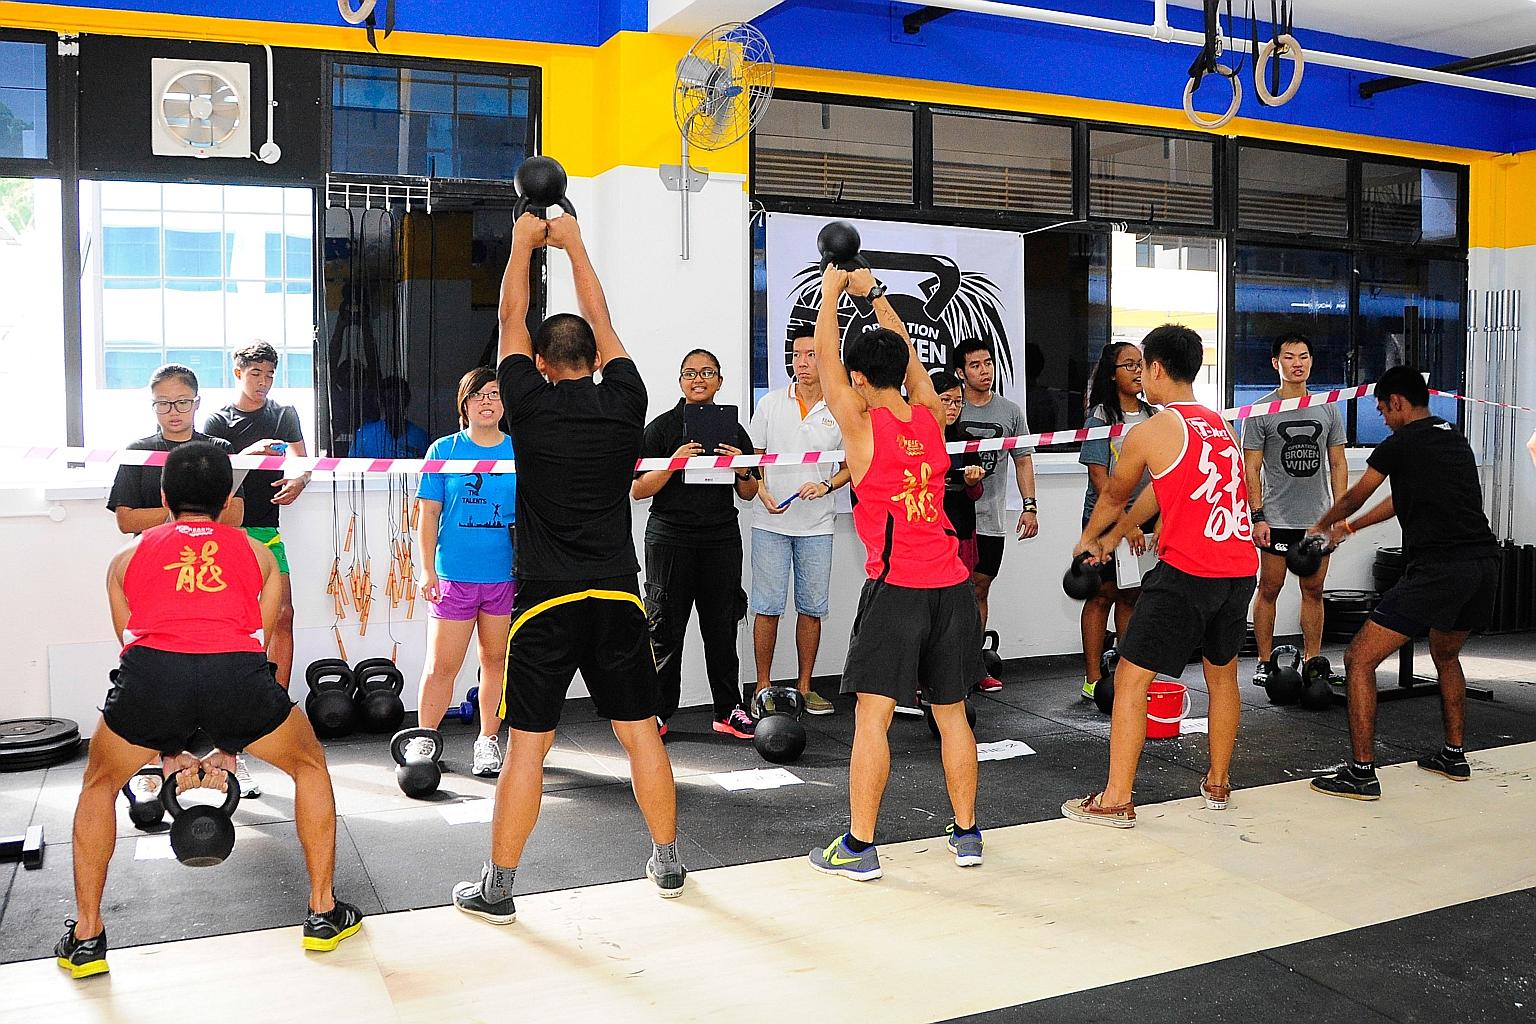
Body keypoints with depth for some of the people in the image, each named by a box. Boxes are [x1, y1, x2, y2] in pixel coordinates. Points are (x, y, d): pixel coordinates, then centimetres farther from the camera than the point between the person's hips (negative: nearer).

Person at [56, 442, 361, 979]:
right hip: (237, 672, 0)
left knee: (100, 784, 32)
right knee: (310, 766, 28)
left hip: (149, 673, 1)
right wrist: (225, 746, 42)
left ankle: (86, 937, 33)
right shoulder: (257, 554, 31)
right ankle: (324, 914, 30)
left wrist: (170, 750, 45)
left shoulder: (127, 557, 32)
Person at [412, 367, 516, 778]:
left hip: (506, 575, 1)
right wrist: (427, 569, -2)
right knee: (441, 664, 0)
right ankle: (424, 740, 15)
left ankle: (487, 740, 22)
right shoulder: (444, 450, 2)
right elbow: (429, 513, 3)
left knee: (497, 659, 9)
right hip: (453, 575, -1)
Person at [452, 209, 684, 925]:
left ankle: (497, 889, 11)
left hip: (546, 600, -2)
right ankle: (667, 863, 23)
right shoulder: (625, 402, 0)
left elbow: (511, 321, 8)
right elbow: (602, 325, 15)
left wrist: (524, 244, 19)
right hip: (618, 596, 3)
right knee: (640, 730, 12)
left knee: (527, 743, 3)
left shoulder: (531, 405, -6)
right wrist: (574, 246, 23)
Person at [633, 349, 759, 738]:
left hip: (721, 539, 3)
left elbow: (748, 494, 15)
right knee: (666, 629, 2)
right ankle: (657, 711, 12)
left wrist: (742, 469, -6)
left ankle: (728, 710, 16)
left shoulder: (733, 429, 12)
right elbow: (637, 490, -5)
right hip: (670, 540, -3)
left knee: (722, 626, 7)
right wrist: (674, 462, -18)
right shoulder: (662, 427, 0)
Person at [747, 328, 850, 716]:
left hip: (817, 525, 1)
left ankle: (804, 686, 18)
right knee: (768, 607, 0)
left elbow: (851, 465, 9)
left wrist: (826, 485, -10)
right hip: (771, 523, -1)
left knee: (812, 608, 7)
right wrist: (762, 491, -12)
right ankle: (763, 687, 10)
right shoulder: (771, 403, 2)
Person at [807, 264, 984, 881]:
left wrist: (832, 291, 15)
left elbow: (826, 360, 4)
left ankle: (858, 847, 5)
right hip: (952, 583, 6)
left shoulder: (862, 425, -6)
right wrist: (874, 294, 30)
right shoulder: (930, 416, 6)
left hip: (896, 587, -6)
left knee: (872, 715, 0)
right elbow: (906, 352, 22)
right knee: (951, 711, 14)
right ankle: (966, 834, 22)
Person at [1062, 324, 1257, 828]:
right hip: (1240, 567, 8)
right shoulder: (1219, 424, 17)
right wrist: (1113, 538, 36)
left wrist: (1087, 538, 31)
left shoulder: (1150, 431, -5)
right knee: (1222, 674, 23)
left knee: (1130, 679, 1)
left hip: (1186, 572, -8)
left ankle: (1116, 801, 4)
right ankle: (1218, 783, 37)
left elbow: (1113, 496, 11)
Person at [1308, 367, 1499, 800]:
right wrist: (1351, 527, 44)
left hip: (1437, 569, -9)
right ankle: (1454, 756, 38)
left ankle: (1362, 773, -4)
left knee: (1359, 659, -3)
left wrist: (1320, 527, 34)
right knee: (1445, 654, 32)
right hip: (1484, 563, 9)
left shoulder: (1402, 443, -2)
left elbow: (1352, 498, 14)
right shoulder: (1456, 438, 21)